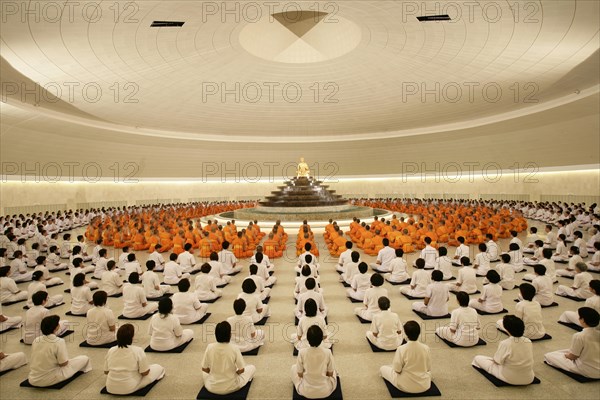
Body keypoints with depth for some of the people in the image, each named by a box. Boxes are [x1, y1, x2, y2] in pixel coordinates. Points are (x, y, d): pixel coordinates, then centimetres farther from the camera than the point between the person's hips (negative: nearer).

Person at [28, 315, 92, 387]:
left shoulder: (36, 340, -3)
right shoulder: (59, 342, -21)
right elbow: (63, 363, -15)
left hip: (32, 380, 7)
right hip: (49, 380, -7)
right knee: (85, 359, 6)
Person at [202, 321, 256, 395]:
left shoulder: (210, 347, -15)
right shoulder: (234, 348, -20)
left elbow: (204, 369, -4)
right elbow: (241, 370, -13)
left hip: (212, 388, 4)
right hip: (231, 387, -3)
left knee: (204, 371, 34)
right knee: (252, 367, 19)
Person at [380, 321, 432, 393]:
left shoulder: (401, 349, -22)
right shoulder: (426, 348, -13)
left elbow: (397, 370, -15)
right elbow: (428, 368, -1)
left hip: (405, 386, -4)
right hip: (425, 386, 4)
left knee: (383, 368, 18)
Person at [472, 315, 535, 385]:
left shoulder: (505, 343, -26)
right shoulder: (528, 342, -12)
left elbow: (497, 361, -16)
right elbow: (530, 359, 4)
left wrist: (494, 359, 8)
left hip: (509, 379, -5)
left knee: (477, 358, 4)